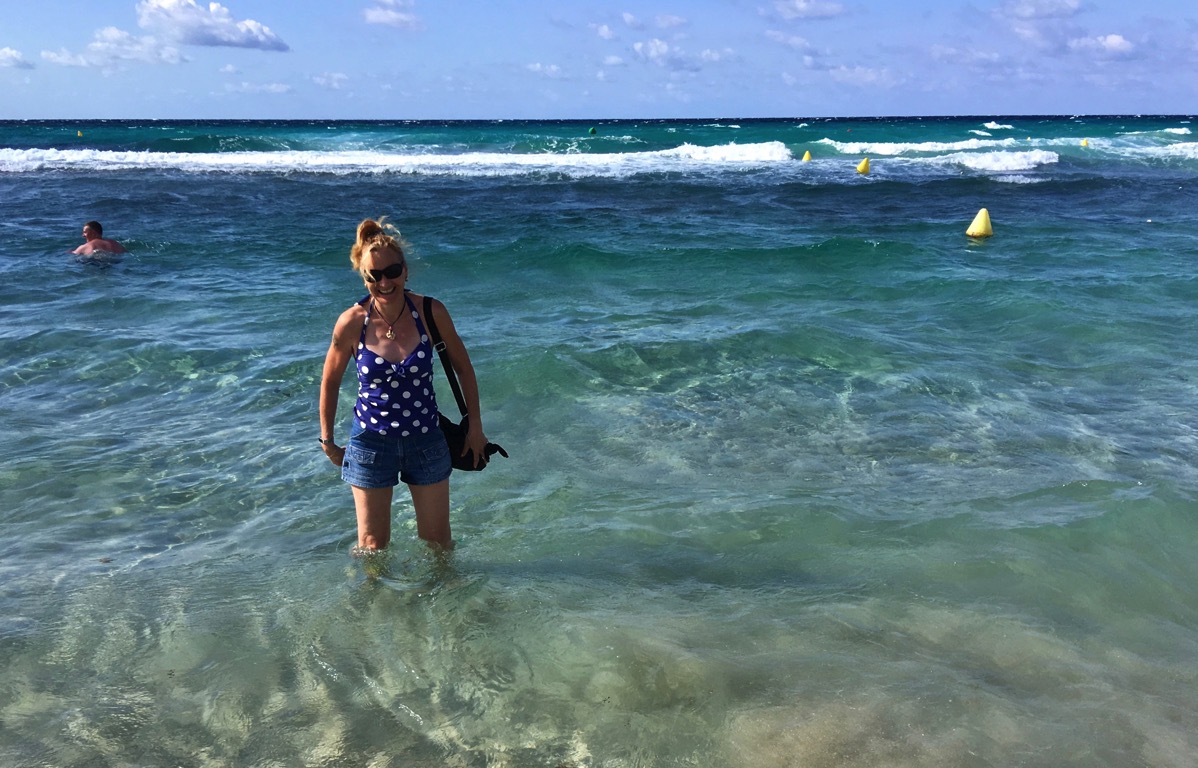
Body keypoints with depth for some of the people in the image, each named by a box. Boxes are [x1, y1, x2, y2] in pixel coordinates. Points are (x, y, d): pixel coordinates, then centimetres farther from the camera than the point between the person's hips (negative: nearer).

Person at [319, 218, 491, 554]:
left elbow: (463, 368, 1)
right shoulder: (352, 323, -15)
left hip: (426, 438, 1)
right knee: (372, 548, 11)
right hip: (371, 441, -1)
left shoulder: (431, 312, -13)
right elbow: (330, 381, 1)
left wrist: (475, 426, 3)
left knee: (438, 542, 14)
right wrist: (327, 441, 6)